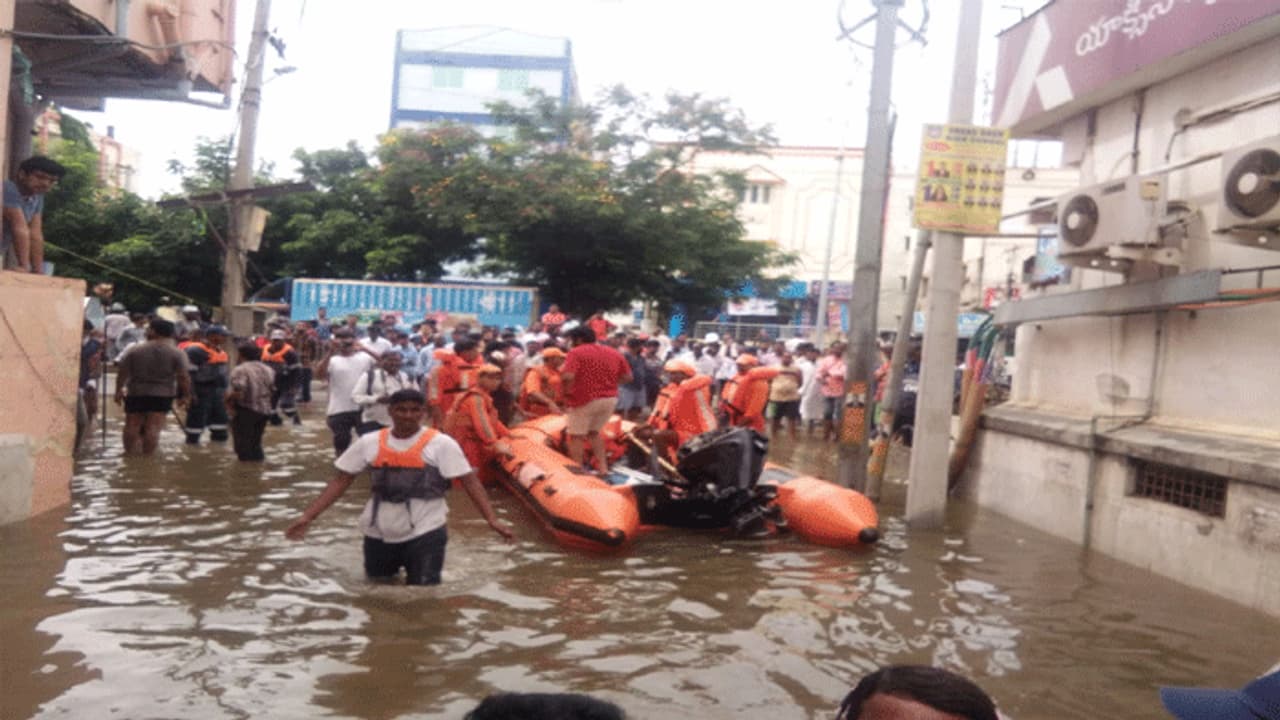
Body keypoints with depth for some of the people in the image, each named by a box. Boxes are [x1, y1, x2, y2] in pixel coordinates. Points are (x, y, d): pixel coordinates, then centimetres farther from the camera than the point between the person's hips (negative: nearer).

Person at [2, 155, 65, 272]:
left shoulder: (37, 198, 3)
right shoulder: (9, 190, -20)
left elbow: (36, 236, -1)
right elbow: (20, 230, -24)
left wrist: (38, 271, -6)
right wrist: (24, 266, -27)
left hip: (5, 251, 8)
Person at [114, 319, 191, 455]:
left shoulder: (134, 350, -2)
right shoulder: (177, 353, -7)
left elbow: (122, 372, 0)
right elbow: (184, 377, -10)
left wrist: (118, 390, 9)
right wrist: (185, 395, -2)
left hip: (135, 393, 1)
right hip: (163, 395, -1)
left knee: (132, 425, 13)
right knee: (153, 427, 0)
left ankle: (131, 454, 18)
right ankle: (147, 455, 0)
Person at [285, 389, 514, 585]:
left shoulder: (441, 443, -10)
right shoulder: (369, 442, -1)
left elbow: (470, 482, -12)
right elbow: (341, 481, 3)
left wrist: (492, 519, -23)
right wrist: (307, 516, -5)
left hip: (425, 532, -3)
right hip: (379, 532, 3)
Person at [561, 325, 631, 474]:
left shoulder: (576, 352, -10)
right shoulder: (614, 353, 9)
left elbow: (568, 377, -22)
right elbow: (627, 377, 9)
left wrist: (567, 392, -5)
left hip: (584, 399, -6)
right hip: (610, 398, 6)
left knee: (576, 435, 7)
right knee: (594, 432, 23)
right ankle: (603, 467, 18)